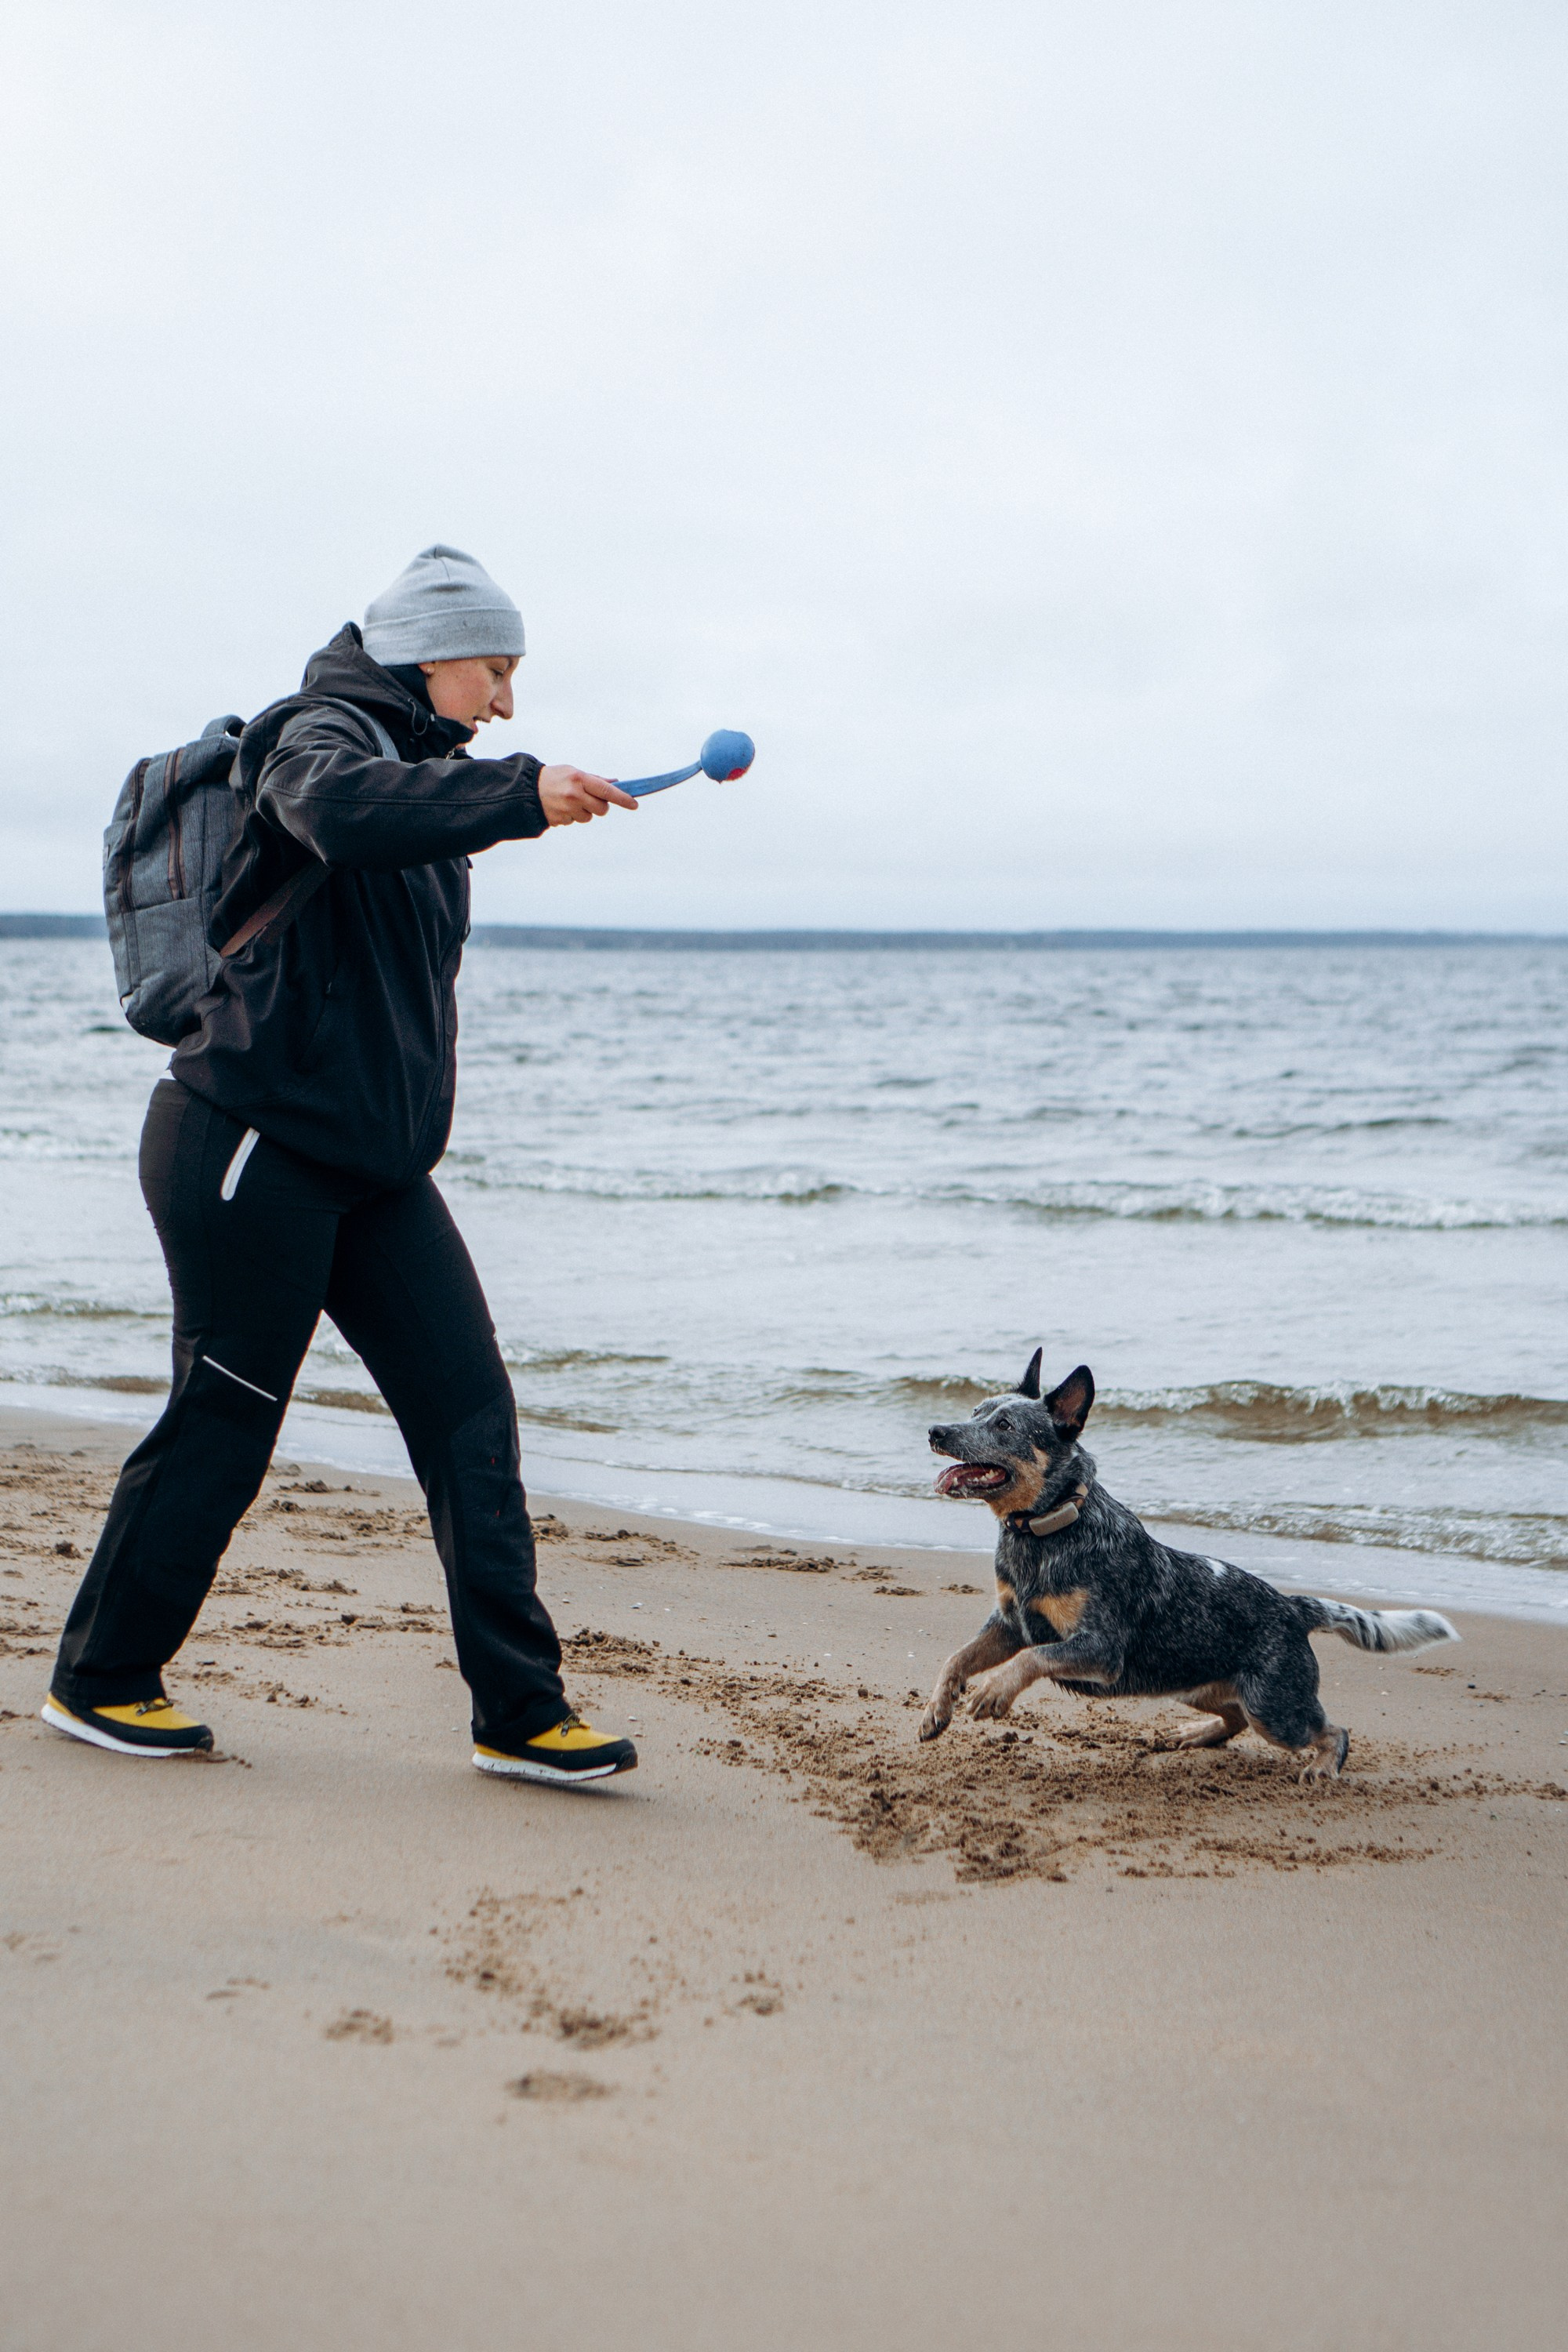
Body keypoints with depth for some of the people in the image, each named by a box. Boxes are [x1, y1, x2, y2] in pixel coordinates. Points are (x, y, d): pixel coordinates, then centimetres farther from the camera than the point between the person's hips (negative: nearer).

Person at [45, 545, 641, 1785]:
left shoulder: (424, 769, 19)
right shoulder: (318, 736, -9)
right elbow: (337, 809, -36)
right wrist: (521, 792, -43)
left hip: (378, 1167, 8)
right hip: (250, 1147, -8)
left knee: (470, 1412, -2)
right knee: (222, 1424, 0)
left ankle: (522, 1711, 0)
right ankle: (101, 1679, 19)